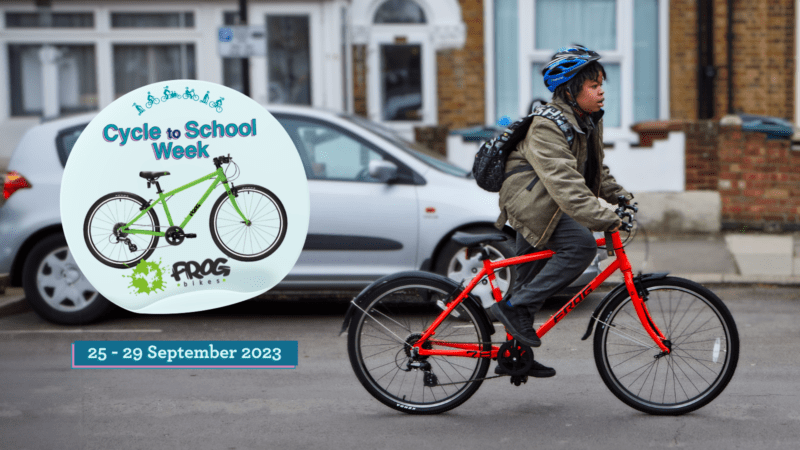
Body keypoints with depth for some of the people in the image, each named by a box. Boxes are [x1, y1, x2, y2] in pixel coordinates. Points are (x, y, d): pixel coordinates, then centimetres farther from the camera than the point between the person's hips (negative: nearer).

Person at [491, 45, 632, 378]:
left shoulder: (589, 120, 7)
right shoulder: (547, 128, -24)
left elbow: (595, 169, 21)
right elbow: (566, 185, -33)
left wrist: (619, 194, 6)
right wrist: (606, 221, -38)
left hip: (538, 204, 10)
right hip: (530, 201, -10)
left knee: (532, 280, 14)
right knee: (581, 244, -26)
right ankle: (514, 307, -20)